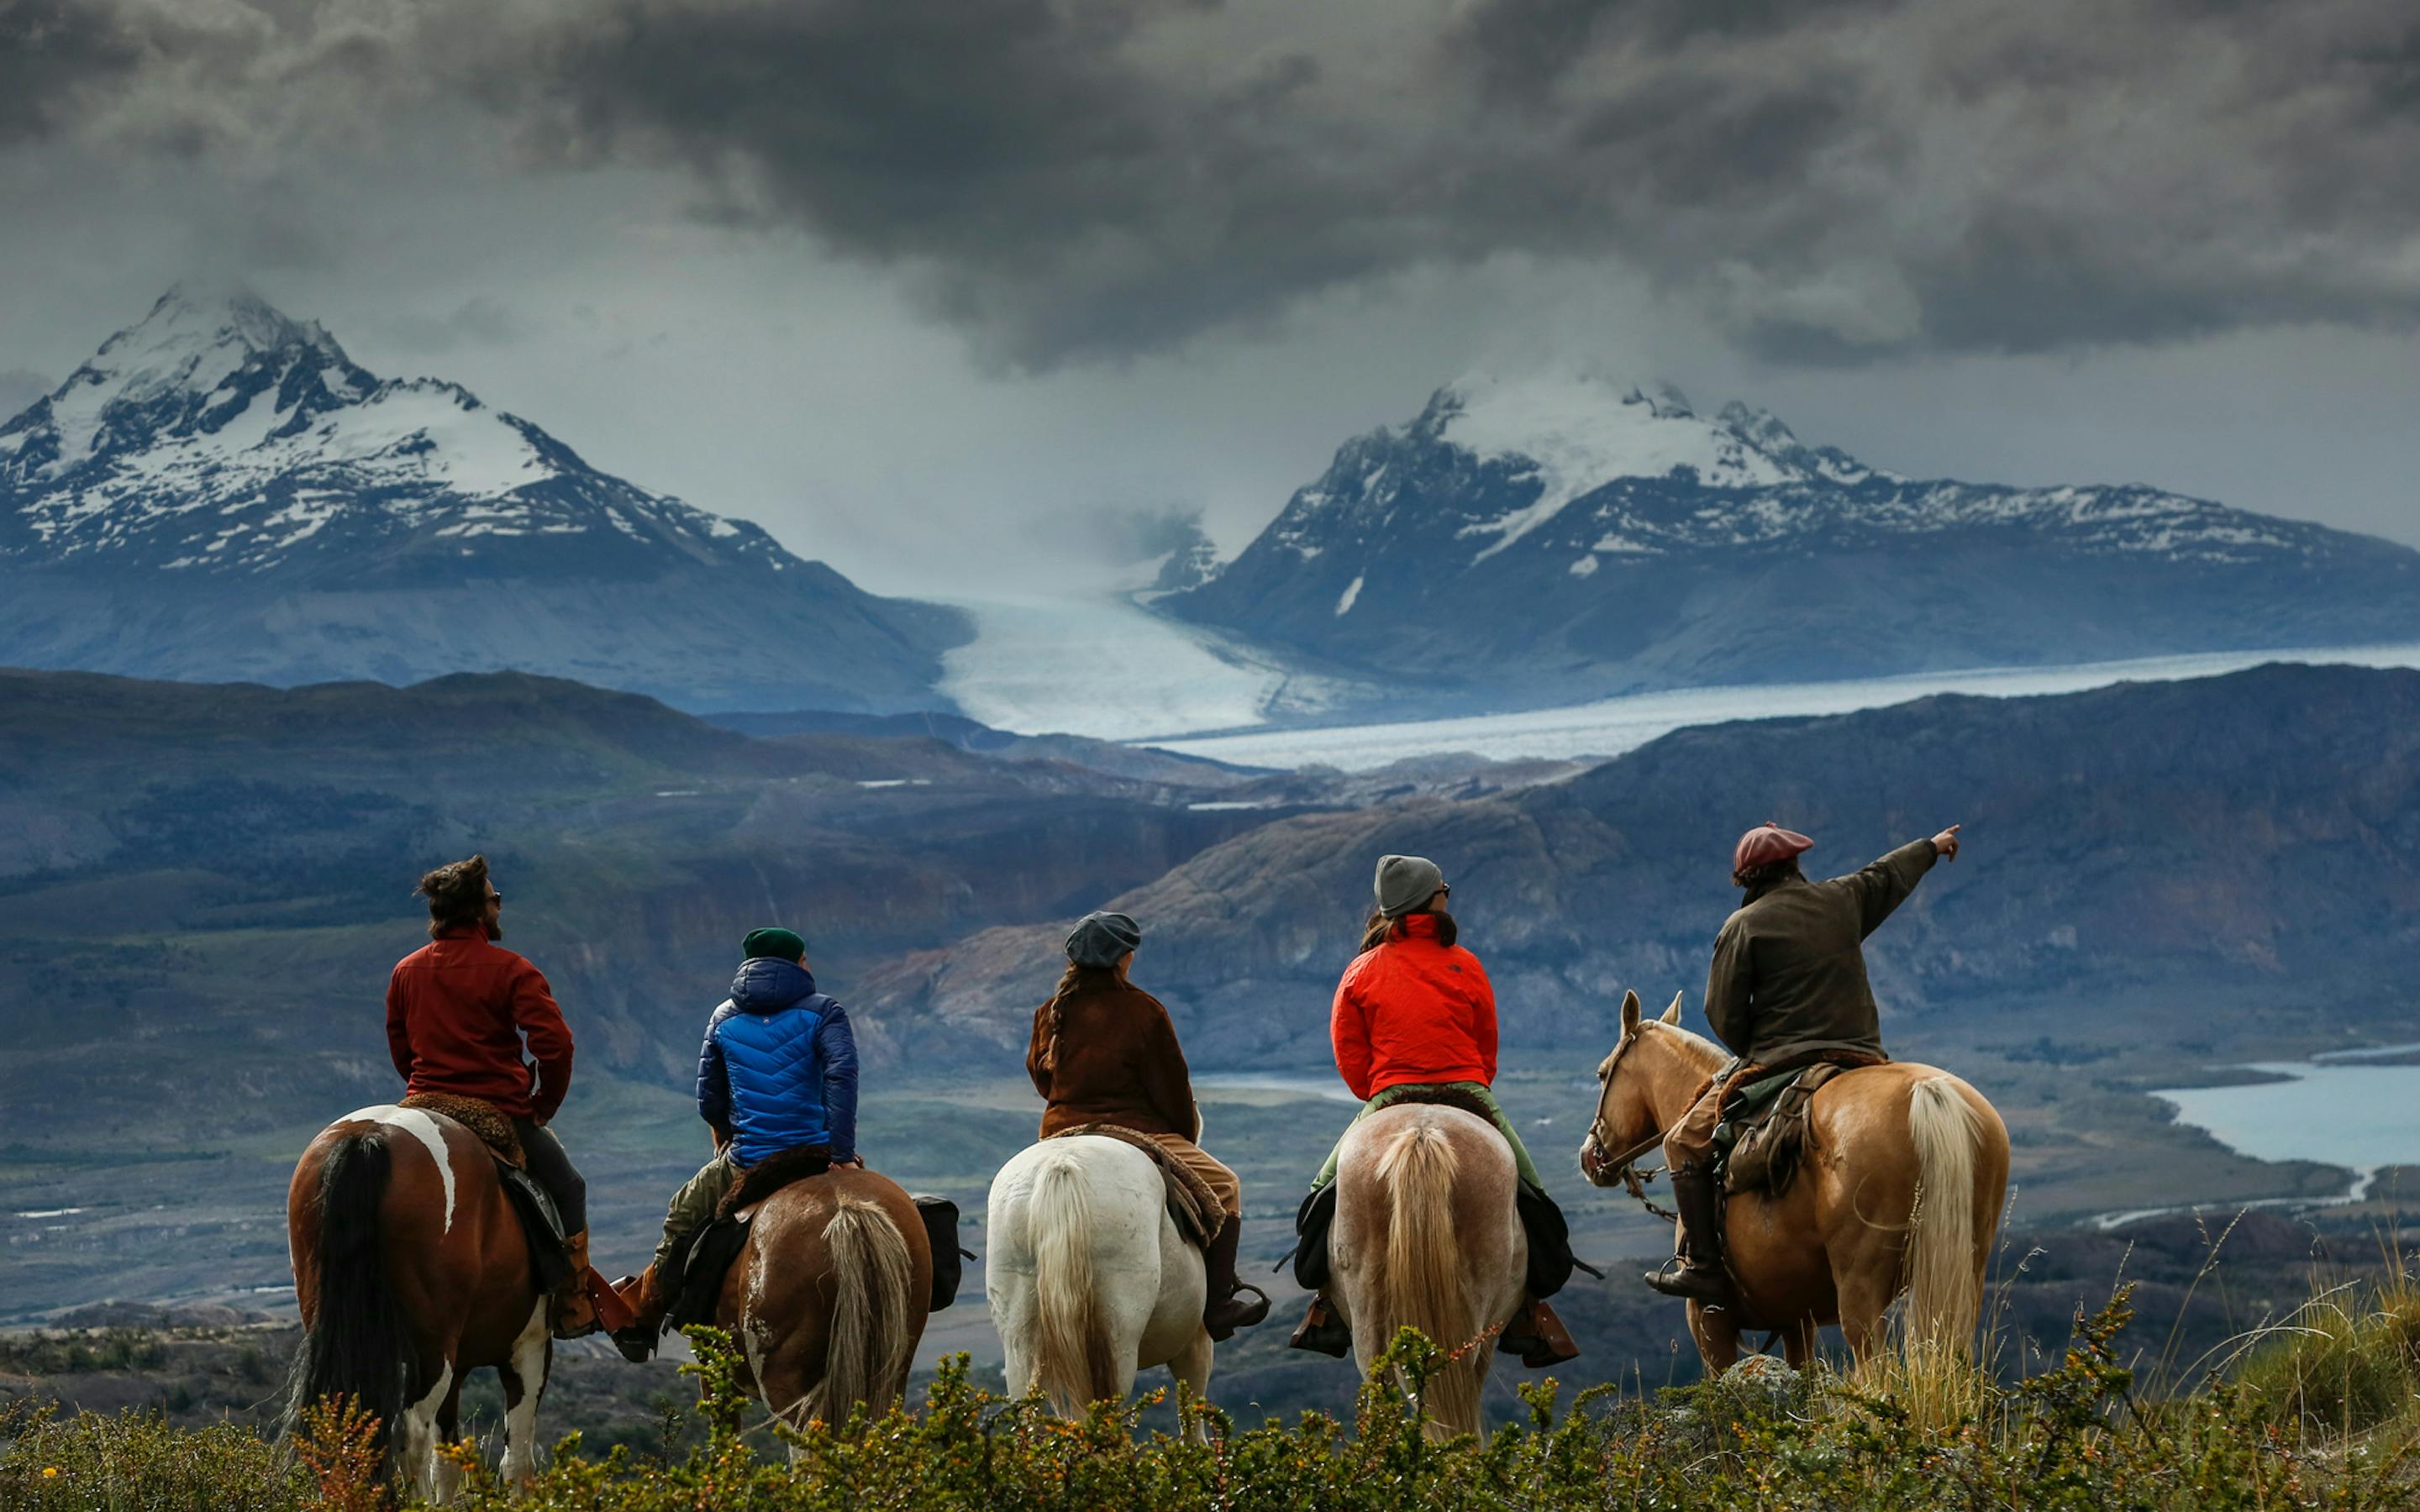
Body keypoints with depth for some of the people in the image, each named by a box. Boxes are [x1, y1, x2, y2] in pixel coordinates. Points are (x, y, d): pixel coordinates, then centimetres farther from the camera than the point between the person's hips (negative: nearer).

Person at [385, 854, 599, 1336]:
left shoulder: (405, 972, 6)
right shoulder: (511, 971, -12)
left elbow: (400, 1051, 14)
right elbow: (555, 1044, -18)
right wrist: (544, 1106, -3)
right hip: (502, 1116, -5)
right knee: (568, 1188, 16)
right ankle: (573, 1311, 14)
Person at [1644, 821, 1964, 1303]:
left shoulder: (1744, 926, -2)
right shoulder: (1843, 900, 11)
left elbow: (1724, 1016, -3)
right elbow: (1890, 874, 33)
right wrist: (1932, 847, 53)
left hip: (1778, 1062, -5)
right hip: (1861, 1059, 5)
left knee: (1686, 1144, 5)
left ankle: (1702, 1266, -8)